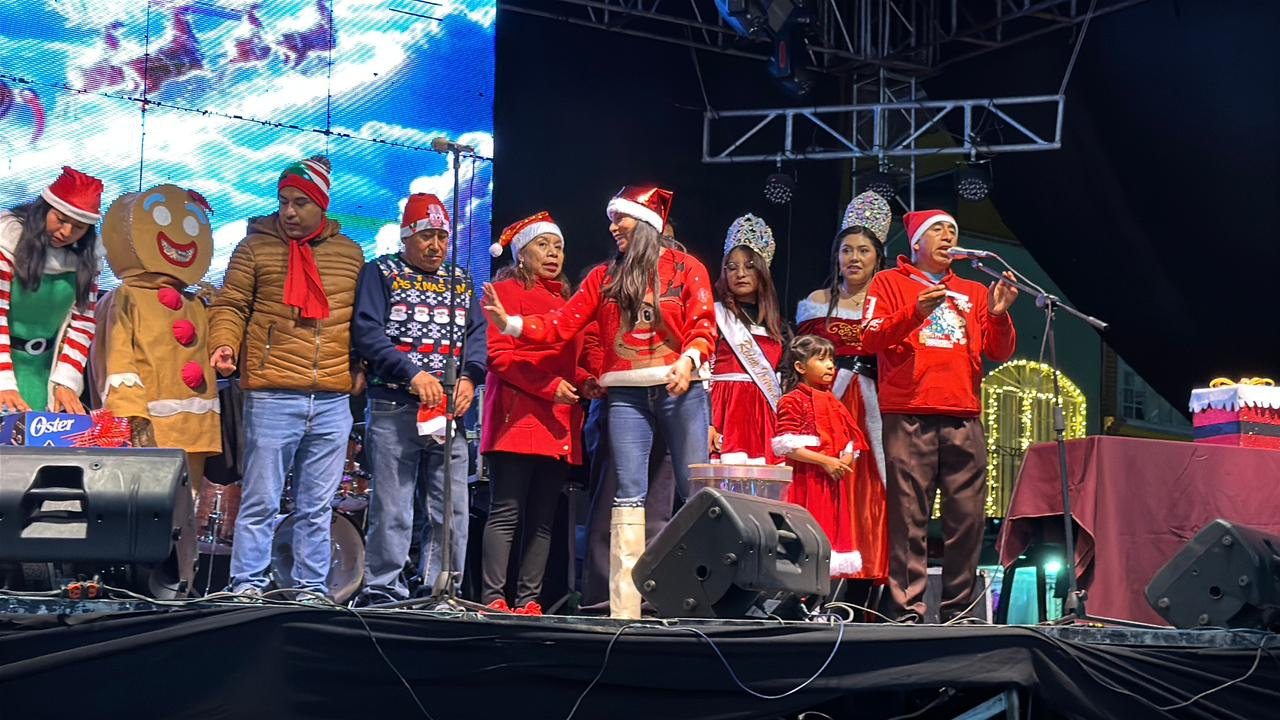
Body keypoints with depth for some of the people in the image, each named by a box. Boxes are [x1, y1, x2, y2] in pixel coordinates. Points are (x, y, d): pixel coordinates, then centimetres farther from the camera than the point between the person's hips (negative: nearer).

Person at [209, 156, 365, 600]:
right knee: (260, 501, -1)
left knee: (317, 507, 9)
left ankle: (312, 589, 15)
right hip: (271, 399, -3)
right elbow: (230, 305, 3)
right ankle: (247, 586, 6)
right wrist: (224, 345, -14)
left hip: (333, 401, 3)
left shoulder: (349, 254, 13)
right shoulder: (256, 246, 4)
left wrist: (361, 368, 10)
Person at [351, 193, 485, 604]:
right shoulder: (381, 274, 6)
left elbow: (477, 334, 12)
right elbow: (367, 332, -6)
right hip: (393, 408, -4)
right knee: (392, 507, -4)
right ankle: (383, 590, 3)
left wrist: (469, 377, -8)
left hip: (450, 411, 4)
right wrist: (413, 374, -17)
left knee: (452, 508, 3)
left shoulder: (462, 282, 20)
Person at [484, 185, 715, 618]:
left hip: (681, 391, -2)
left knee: (695, 490, -4)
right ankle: (624, 607, -4)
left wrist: (688, 359, -22)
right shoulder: (605, 277, 15)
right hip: (627, 394, 3)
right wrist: (510, 323, -6)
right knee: (629, 493, -3)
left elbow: (703, 325, -3)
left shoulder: (686, 268, 6)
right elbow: (561, 324, 7)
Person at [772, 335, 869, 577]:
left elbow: (850, 440, 18)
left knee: (834, 528, 8)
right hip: (807, 480, -8)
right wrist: (825, 461, -18)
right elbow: (786, 445, -15)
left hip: (835, 481, 8)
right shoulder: (793, 401, -6)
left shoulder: (833, 403, 19)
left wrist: (847, 460, -5)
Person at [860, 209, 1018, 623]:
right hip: (909, 417, -4)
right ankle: (907, 608, -9)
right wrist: (915, 313, -15)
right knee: (909, 515, -9)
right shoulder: (890, 283, 13)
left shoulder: (973, 292, 23)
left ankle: (957, 608, 3)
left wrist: (998, 315, -2)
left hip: (964, 418, 4)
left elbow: (1000, 353, 17)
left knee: (967, 515, -2)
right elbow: (870, 339, -1)